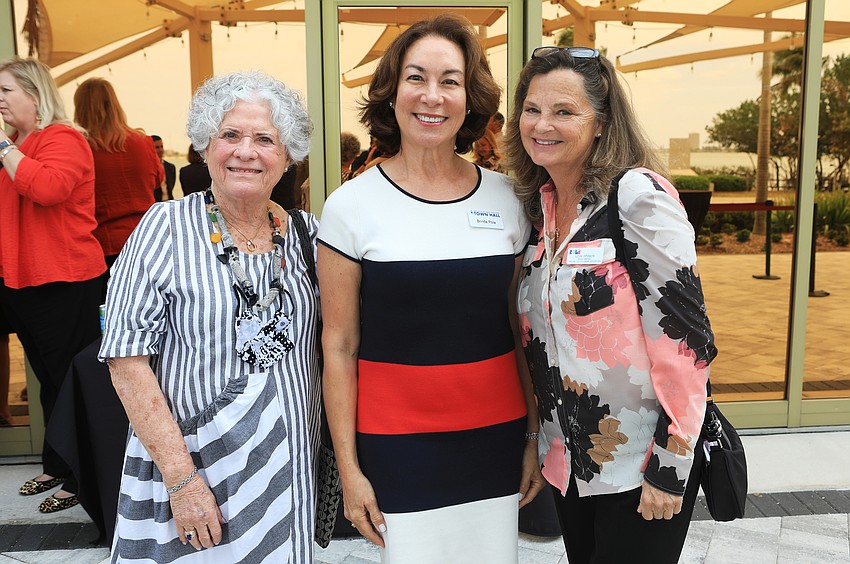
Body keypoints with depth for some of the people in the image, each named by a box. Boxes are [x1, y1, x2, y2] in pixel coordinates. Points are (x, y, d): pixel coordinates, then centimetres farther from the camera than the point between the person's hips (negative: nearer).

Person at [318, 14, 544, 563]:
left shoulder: (506, 197, 1)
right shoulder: (352, 205, -7)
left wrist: (535, 435, 8)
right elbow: (339, 346, -5)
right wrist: (349, 467, -5)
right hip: (397, 445, -2)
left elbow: (521, 330, 8)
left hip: (496, 437, 3)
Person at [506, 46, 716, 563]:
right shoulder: (539, 204, 3)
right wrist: (539, 443, 14)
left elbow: (683, 337, -19)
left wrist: (671, 467, -17)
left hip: (643, 463, -6)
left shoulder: (639, 197, -18)